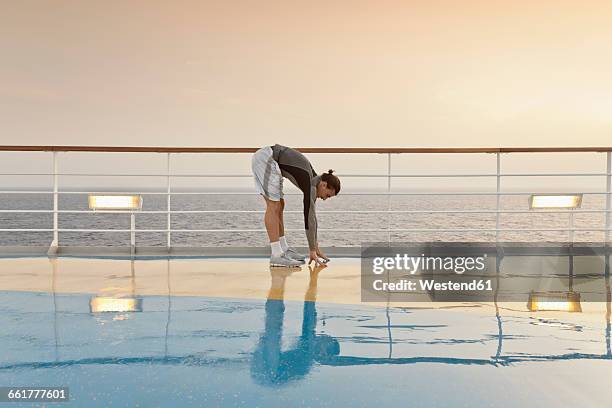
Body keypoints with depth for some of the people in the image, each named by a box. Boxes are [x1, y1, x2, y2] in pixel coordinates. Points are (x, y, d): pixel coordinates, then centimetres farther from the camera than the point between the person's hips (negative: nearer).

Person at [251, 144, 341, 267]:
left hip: (264, 158, 10)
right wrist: (312, 250, -6)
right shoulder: (311, 184, -15)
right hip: (266, 158, -10)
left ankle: (284, 249, 15)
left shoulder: (314, 179, 11)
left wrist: (316, 246, 19)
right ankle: (277, 255, -12)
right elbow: (309, 217, -14)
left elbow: (312, 215, 16)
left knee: (279, 205, 10)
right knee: (274, 206, -12)